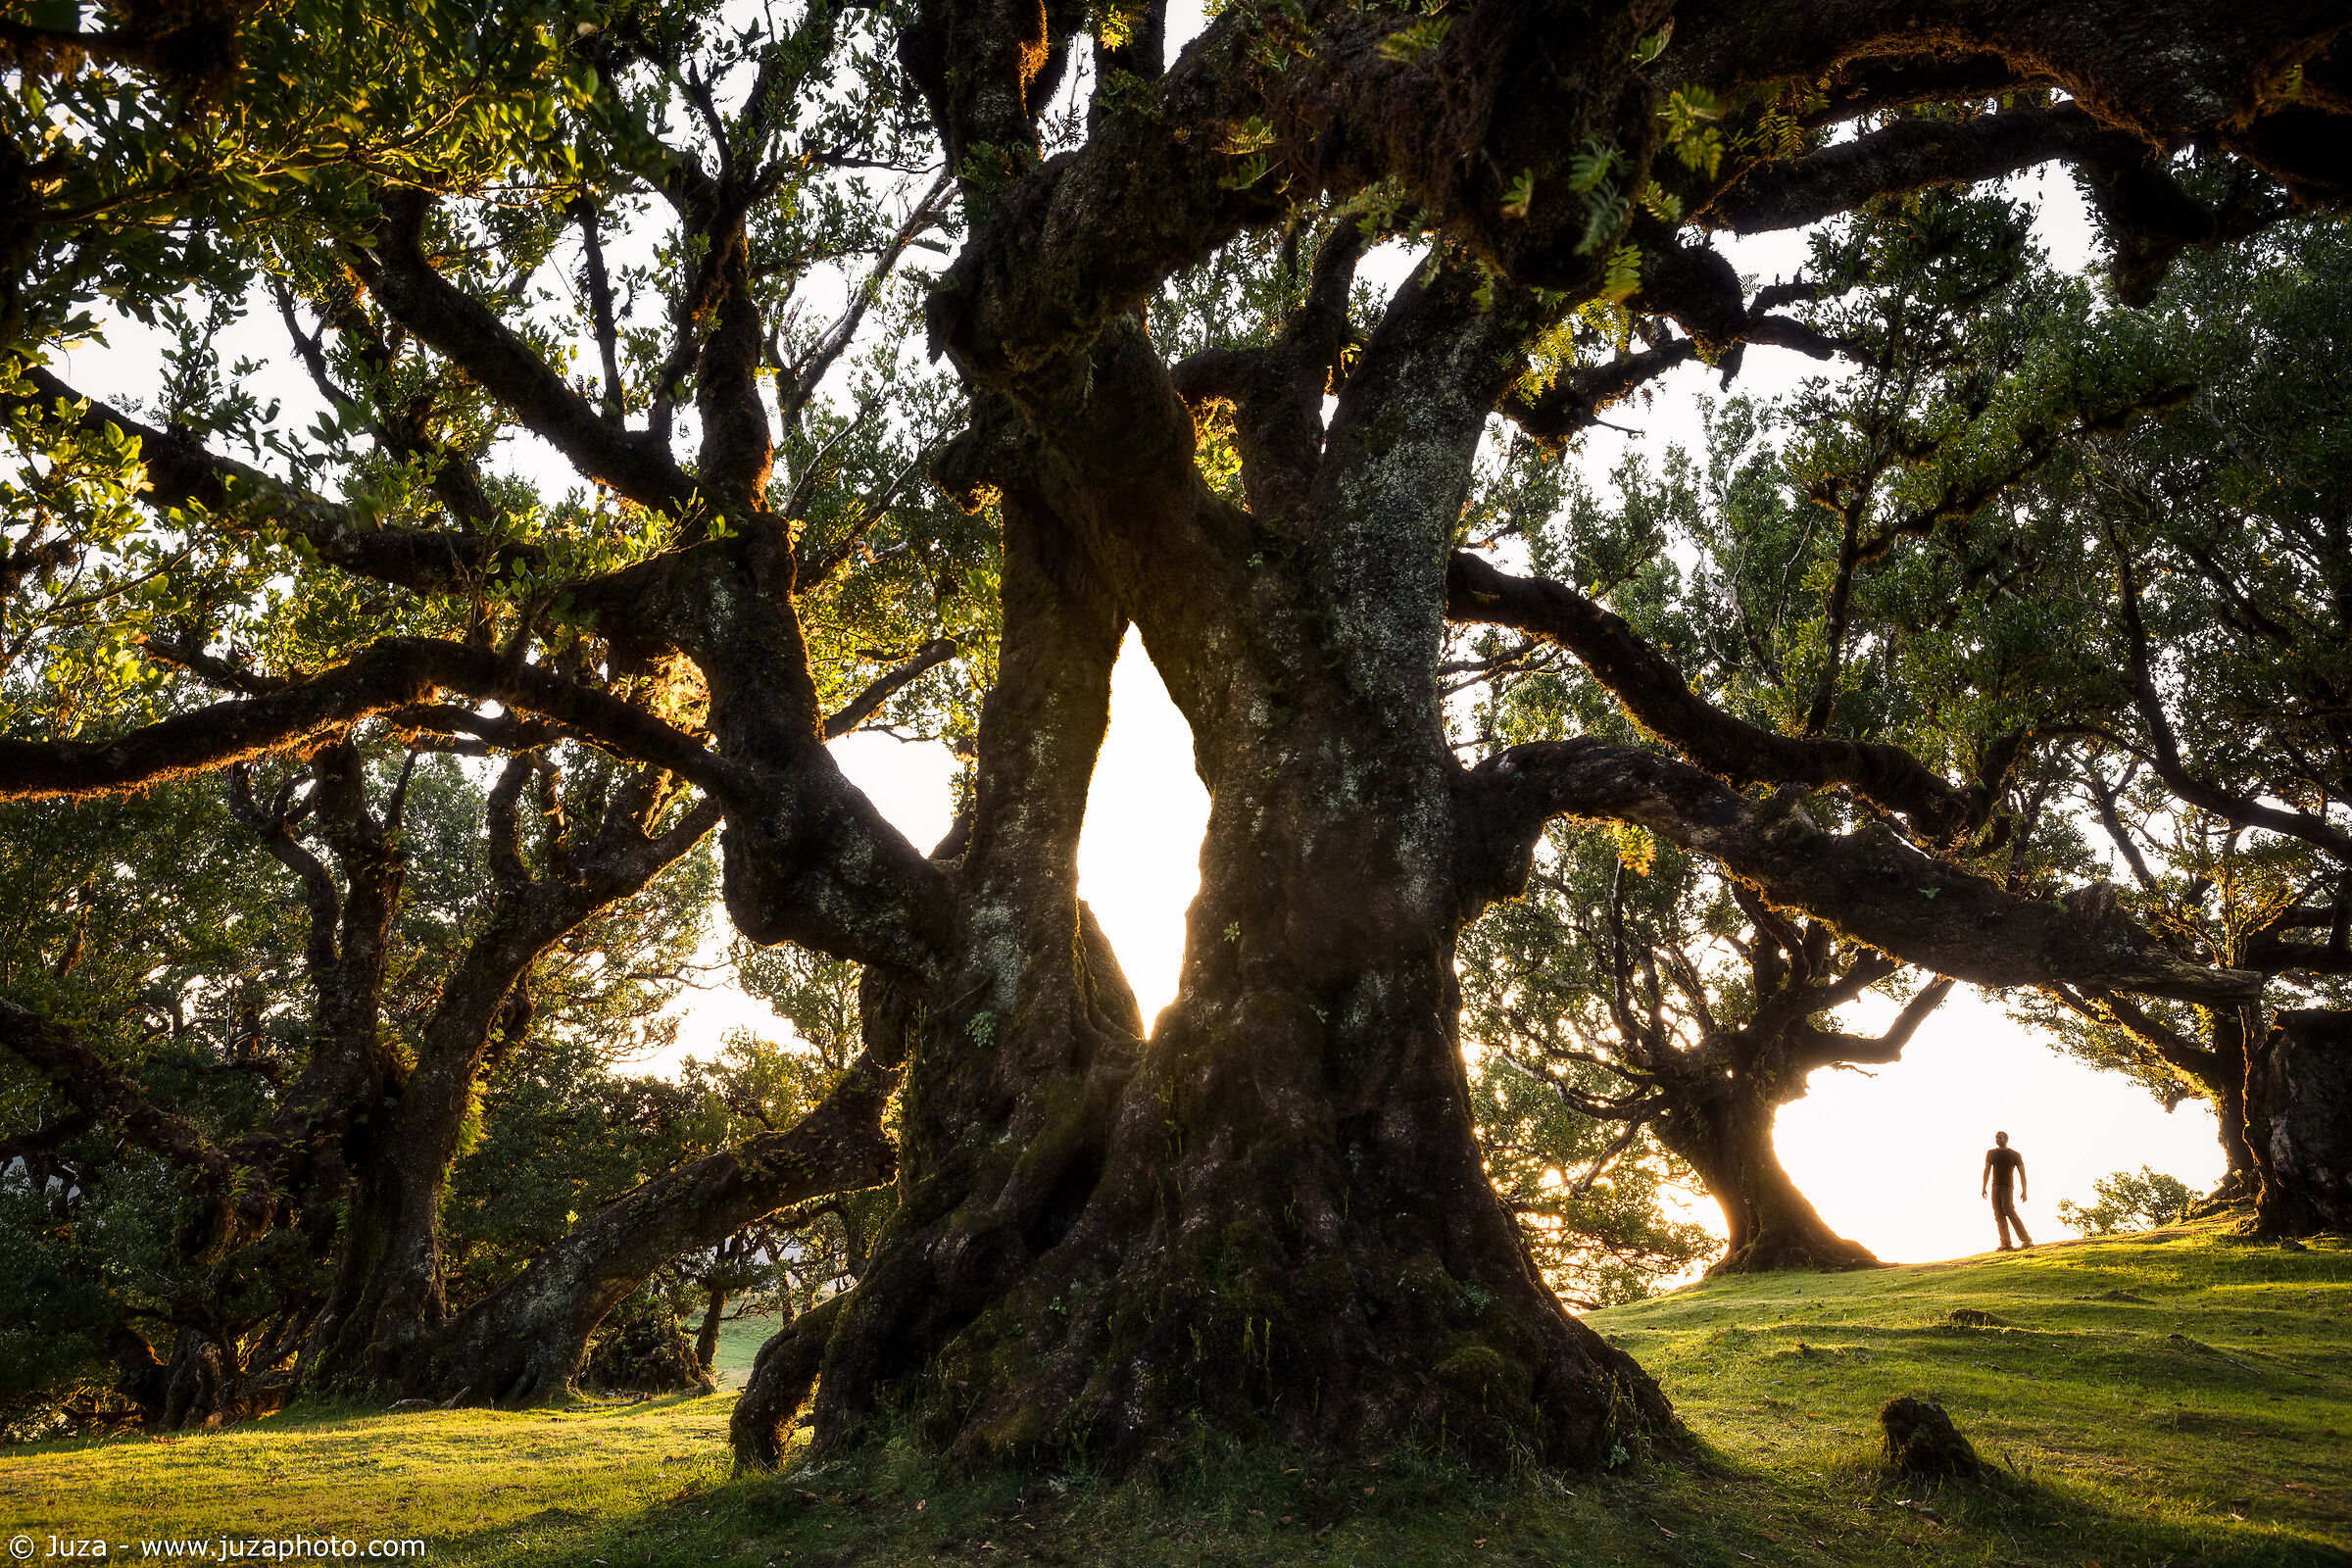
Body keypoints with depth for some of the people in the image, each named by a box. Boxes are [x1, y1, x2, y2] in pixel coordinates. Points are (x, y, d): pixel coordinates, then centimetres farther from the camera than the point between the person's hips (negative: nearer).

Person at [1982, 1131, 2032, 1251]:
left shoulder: (2015, 1155, 3)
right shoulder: (1991, 1153, 14)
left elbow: (2022, 1173, 2)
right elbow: (1987, 1170, 13)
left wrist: (2024, 1191, -5)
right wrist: (1984, 1187, 5)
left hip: (2007, 1187, -4)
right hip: (1994, 1187, 4)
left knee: (2008, 1210, -20)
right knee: (1999, 1215, -3)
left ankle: (2026, 1240, -16)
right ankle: (2006, 1243, -5)